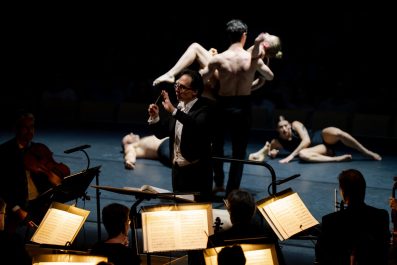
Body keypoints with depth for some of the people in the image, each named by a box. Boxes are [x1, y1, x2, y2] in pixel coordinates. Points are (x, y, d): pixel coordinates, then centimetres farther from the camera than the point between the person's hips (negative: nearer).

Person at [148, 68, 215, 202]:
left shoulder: (204, 108, -13)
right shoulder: (178, 106, 6)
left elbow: (199, 126, -36)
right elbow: (161, 133, 12)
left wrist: (174, 111, -38)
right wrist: (154, 118, -7)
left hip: (197, 172, -7)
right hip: (177, 169, 7)